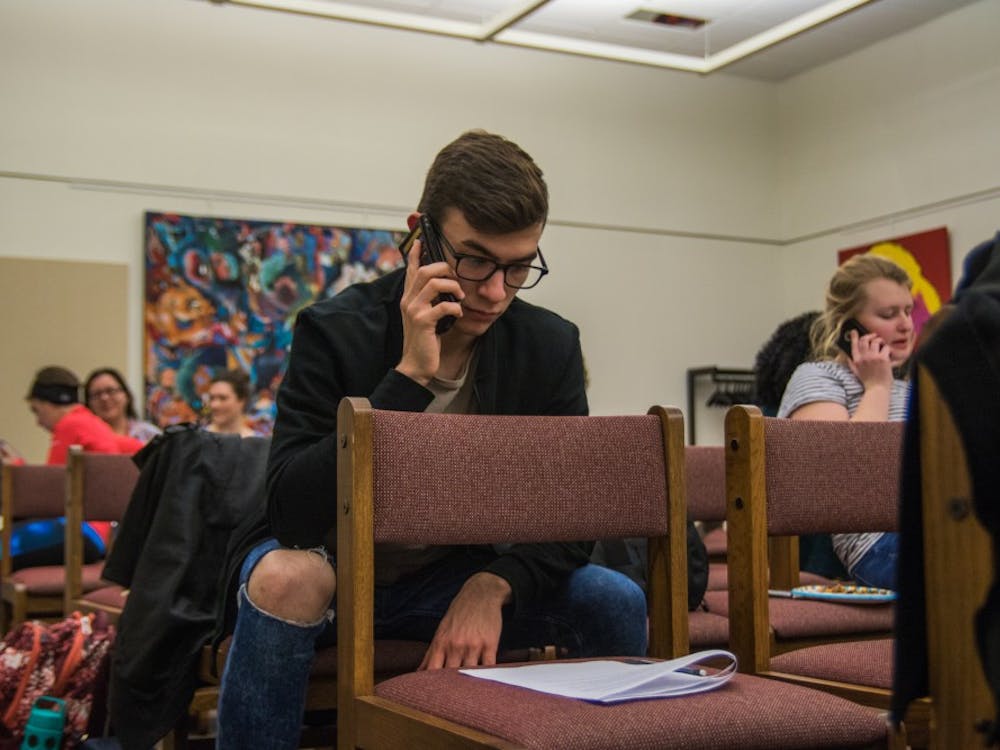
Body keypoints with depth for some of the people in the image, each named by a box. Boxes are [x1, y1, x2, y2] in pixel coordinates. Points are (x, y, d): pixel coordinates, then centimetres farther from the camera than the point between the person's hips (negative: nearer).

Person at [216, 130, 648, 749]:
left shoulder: (550, 346, -8)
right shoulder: (335, 332, -19)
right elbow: (291, 513, -29)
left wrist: (493, 585, -26)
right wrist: (410, 376, -35)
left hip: (454, 576, 3)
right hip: (332, 564, -3)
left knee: (616, 603, -16)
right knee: (285, 580, -36)